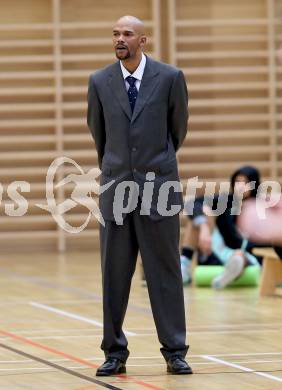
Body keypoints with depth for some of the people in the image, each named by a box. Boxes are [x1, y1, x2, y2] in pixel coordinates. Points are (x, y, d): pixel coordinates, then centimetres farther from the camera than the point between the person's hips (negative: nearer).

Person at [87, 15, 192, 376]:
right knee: (114, 275, 3)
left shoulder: (170, 77, -2)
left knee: (165, 272, 2)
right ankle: (115, 354, 10)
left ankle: (175, 353, 7)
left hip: (159, 185, -2)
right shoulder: (99, 82, 3)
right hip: (116, 186, 2)